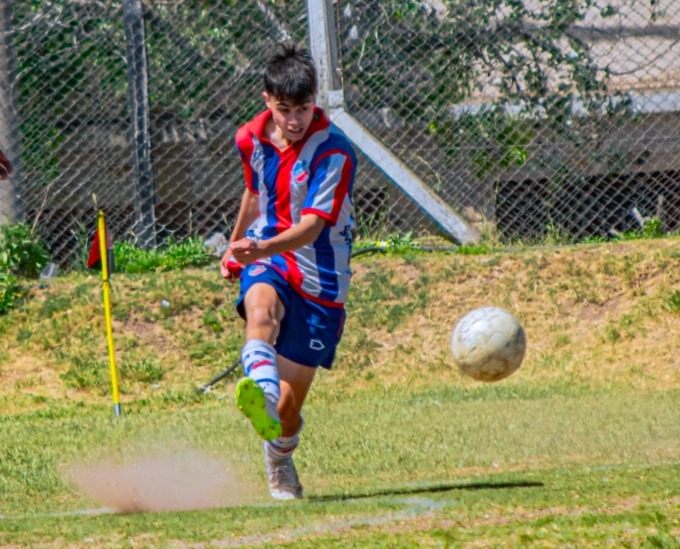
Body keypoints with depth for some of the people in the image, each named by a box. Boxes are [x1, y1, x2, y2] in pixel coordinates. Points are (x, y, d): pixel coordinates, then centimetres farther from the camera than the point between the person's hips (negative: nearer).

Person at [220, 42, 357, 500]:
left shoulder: (334, 152, -17)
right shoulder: (252, 139, 1)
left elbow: (312, 226, -26)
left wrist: (264, 248, -43)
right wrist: (236, 247, 35)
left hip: (319, 277, -3)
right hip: (266, 258, 3)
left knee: (291, 399, 0)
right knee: (261, 307, -36)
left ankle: (280, 463, 32)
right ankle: (261, 394, -65)